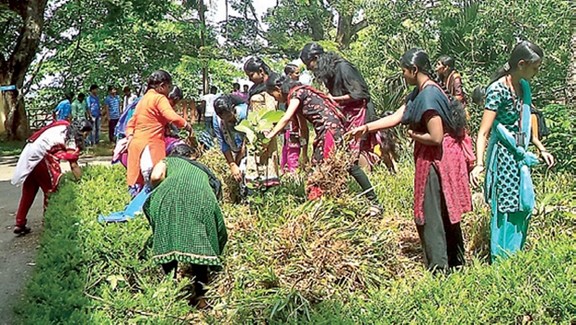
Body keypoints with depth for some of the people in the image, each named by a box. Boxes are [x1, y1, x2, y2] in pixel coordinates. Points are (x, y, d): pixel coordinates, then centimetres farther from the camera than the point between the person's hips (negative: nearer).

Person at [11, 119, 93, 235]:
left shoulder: (65, 127, 14)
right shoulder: (72, 138, -9)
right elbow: (74, 165, -11)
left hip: (28, 154, 9)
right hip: (40, 157, -9)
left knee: (28, 192, 16)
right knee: (51, 189, 7)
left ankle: (20, 224, 22)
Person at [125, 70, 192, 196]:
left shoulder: (144, 99, 20)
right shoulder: (159, 98, -6)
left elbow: (131, 124, 20)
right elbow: (172, 117, -22)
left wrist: (130, 137, 9)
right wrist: (186, 125, -8)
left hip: (137, 144, 9)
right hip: (150, 146, -9)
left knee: (138, 182, 11)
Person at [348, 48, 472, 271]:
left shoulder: (428, 96, -22)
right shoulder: (419, 92, 9)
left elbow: (436, 138, -25)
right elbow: (396, 117, 11)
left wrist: (413, 135, -8)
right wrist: (365, 128, 7)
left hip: (436, 160, -10)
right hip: (441, 159, 10)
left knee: (430, 215, -1)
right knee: (446, 213, 19)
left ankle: (439, 268, 7)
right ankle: (456, 262, 32)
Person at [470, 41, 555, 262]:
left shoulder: (523, 86, 7)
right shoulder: (498, 90, -18)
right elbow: (484, 131, -22)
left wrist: (541, 149, 21)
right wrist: (479, 164, -32)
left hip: (520, 155, 9)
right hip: (503, 154, -9)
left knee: (523, 207, 14)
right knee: (505, 209, -2)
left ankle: (515, 258, 28)